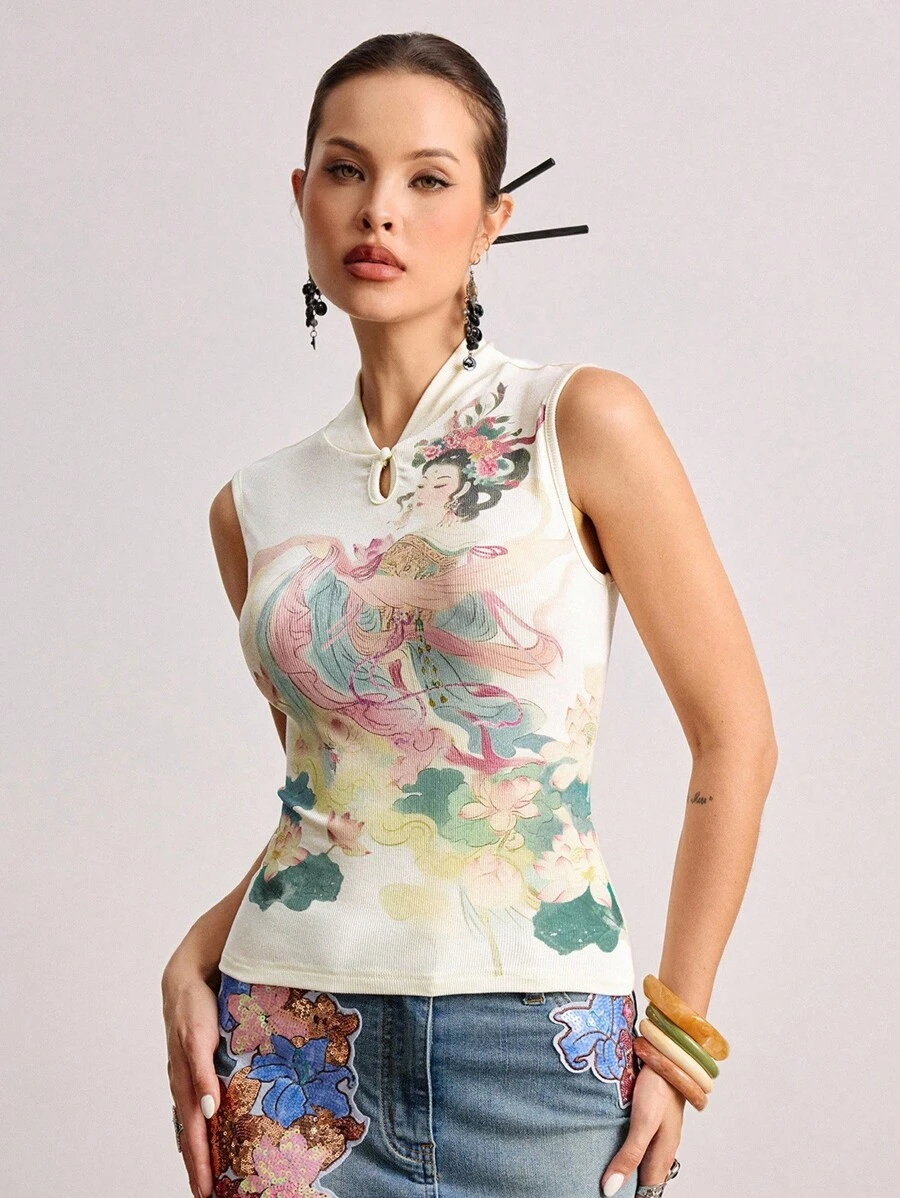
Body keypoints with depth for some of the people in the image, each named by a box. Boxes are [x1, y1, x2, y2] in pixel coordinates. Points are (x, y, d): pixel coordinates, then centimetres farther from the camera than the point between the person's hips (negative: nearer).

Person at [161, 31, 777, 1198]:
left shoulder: (584, 425, -6)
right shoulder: (255, 508, 6)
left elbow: (735, 735, -4)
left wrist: (678, 1028, -4)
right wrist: (199, 952, 0)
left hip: (538, 1053, -3)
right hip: (296, 1049, 3)